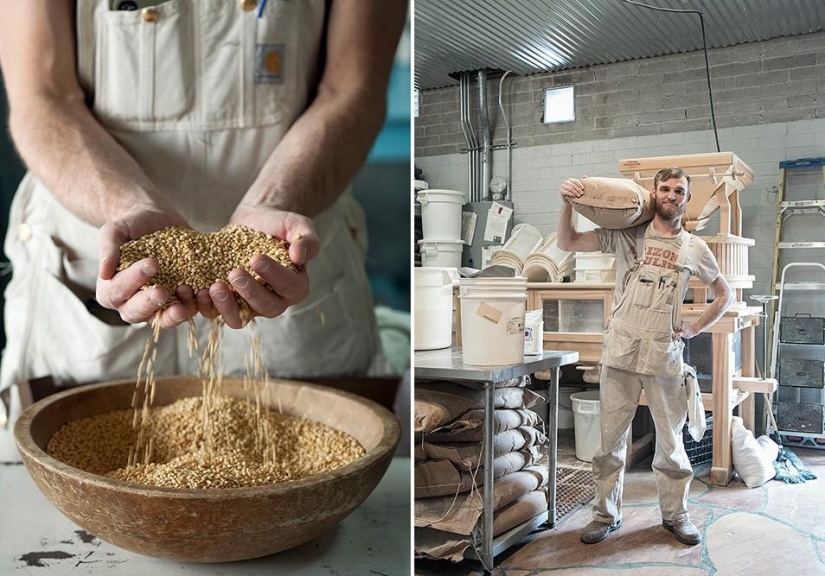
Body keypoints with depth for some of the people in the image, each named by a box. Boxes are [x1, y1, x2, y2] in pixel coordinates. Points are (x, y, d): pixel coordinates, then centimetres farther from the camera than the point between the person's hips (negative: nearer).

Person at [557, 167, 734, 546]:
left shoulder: (695, 248, 7)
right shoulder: (627, 235, 2)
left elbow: (724, 294, 19)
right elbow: (567, 243, -2)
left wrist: (694, 329, 8)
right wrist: (567, 204, -17)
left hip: (665, 357, 1)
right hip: (620, 353, -1)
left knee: (670, 441, 11)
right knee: (611, 439, 6)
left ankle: (675, 514, 28)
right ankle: (606, 515, 20)